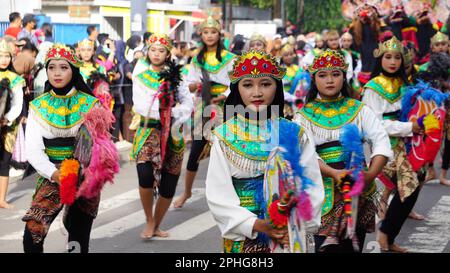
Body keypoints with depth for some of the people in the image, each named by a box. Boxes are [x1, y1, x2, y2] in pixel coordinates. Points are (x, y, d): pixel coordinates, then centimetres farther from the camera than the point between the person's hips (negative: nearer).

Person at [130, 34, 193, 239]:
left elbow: (188, 102, 1)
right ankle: (149, 221, -3)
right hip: (148, 130, -2)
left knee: (168, 188, 3)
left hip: (171, 133, 3)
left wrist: (177, 114, -17)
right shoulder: (141, 76, 4)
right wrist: (168, 110, -15)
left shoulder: (174, 75, 9)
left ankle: (156, 226, 25)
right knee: (146, 177, -26)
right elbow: (140, 105, -9)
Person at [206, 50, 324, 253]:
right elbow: (218, 195, -6)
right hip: (242, 238, 0)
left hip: (290, 237, 1)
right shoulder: (224, 136, -1)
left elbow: (312, 187, -2)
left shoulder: (295, 133, 1)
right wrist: (257, 225, -17)